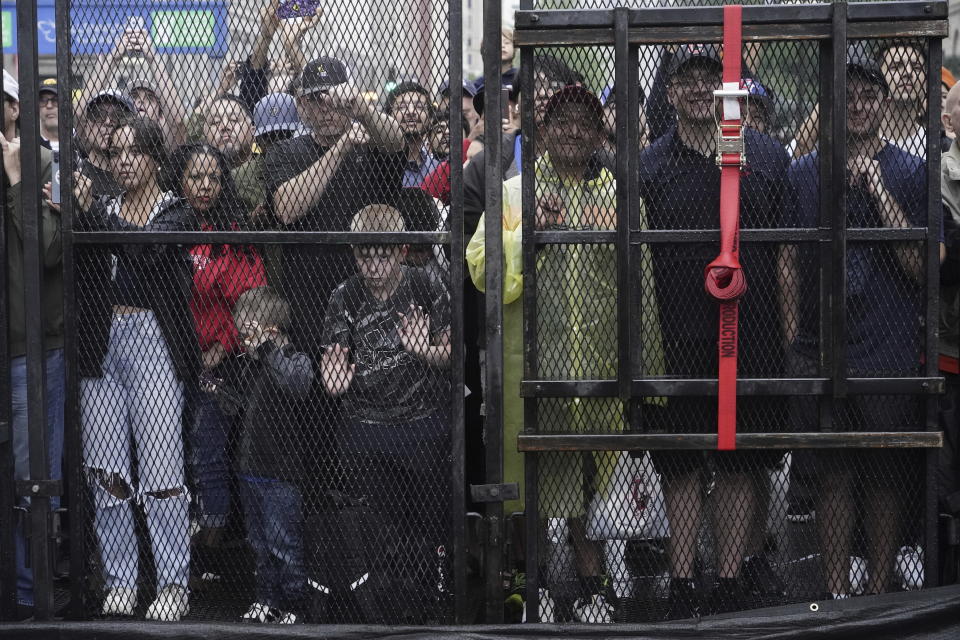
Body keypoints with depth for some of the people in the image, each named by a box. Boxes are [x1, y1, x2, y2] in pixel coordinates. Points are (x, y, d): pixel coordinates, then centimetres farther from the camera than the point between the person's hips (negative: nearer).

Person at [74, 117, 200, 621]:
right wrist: (75, 213, -12)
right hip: (102, 346, 4)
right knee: (105, 471, 2)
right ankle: (120, 582, 11)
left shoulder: (176, 214, 4)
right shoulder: (103, 210, 17)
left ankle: (174, 585, 0)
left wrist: (89, 212, -26)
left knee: (160, 468, -7)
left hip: (152, 345, -4)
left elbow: (148, 248, -18)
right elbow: (80, 269, 4)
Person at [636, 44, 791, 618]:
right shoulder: (649, 165, 5)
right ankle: (682, 587, 12)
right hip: (677, 339, 0)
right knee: (681, 467, 4)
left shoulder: (768, 156, 7)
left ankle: (729, 585, 14)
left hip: (752, 336, 1)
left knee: (742, 464, 5)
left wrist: (789, 329, 2)